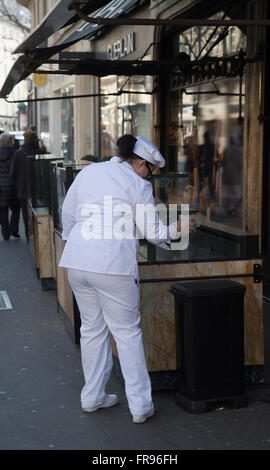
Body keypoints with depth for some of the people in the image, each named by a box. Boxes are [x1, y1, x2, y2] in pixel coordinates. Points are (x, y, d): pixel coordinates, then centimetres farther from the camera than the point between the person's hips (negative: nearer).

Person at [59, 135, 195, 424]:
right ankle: (140, 405, 9)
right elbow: (152, 232, 2)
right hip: (113, 265, -5)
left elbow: (67, 213, 18)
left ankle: (92, 397, 26)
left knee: (92, 328, 17)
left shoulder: (88, 172, 13)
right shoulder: (139, 185, -2)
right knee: (127, 332, 5)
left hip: (77, 261, 5)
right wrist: (175, 230, 20)